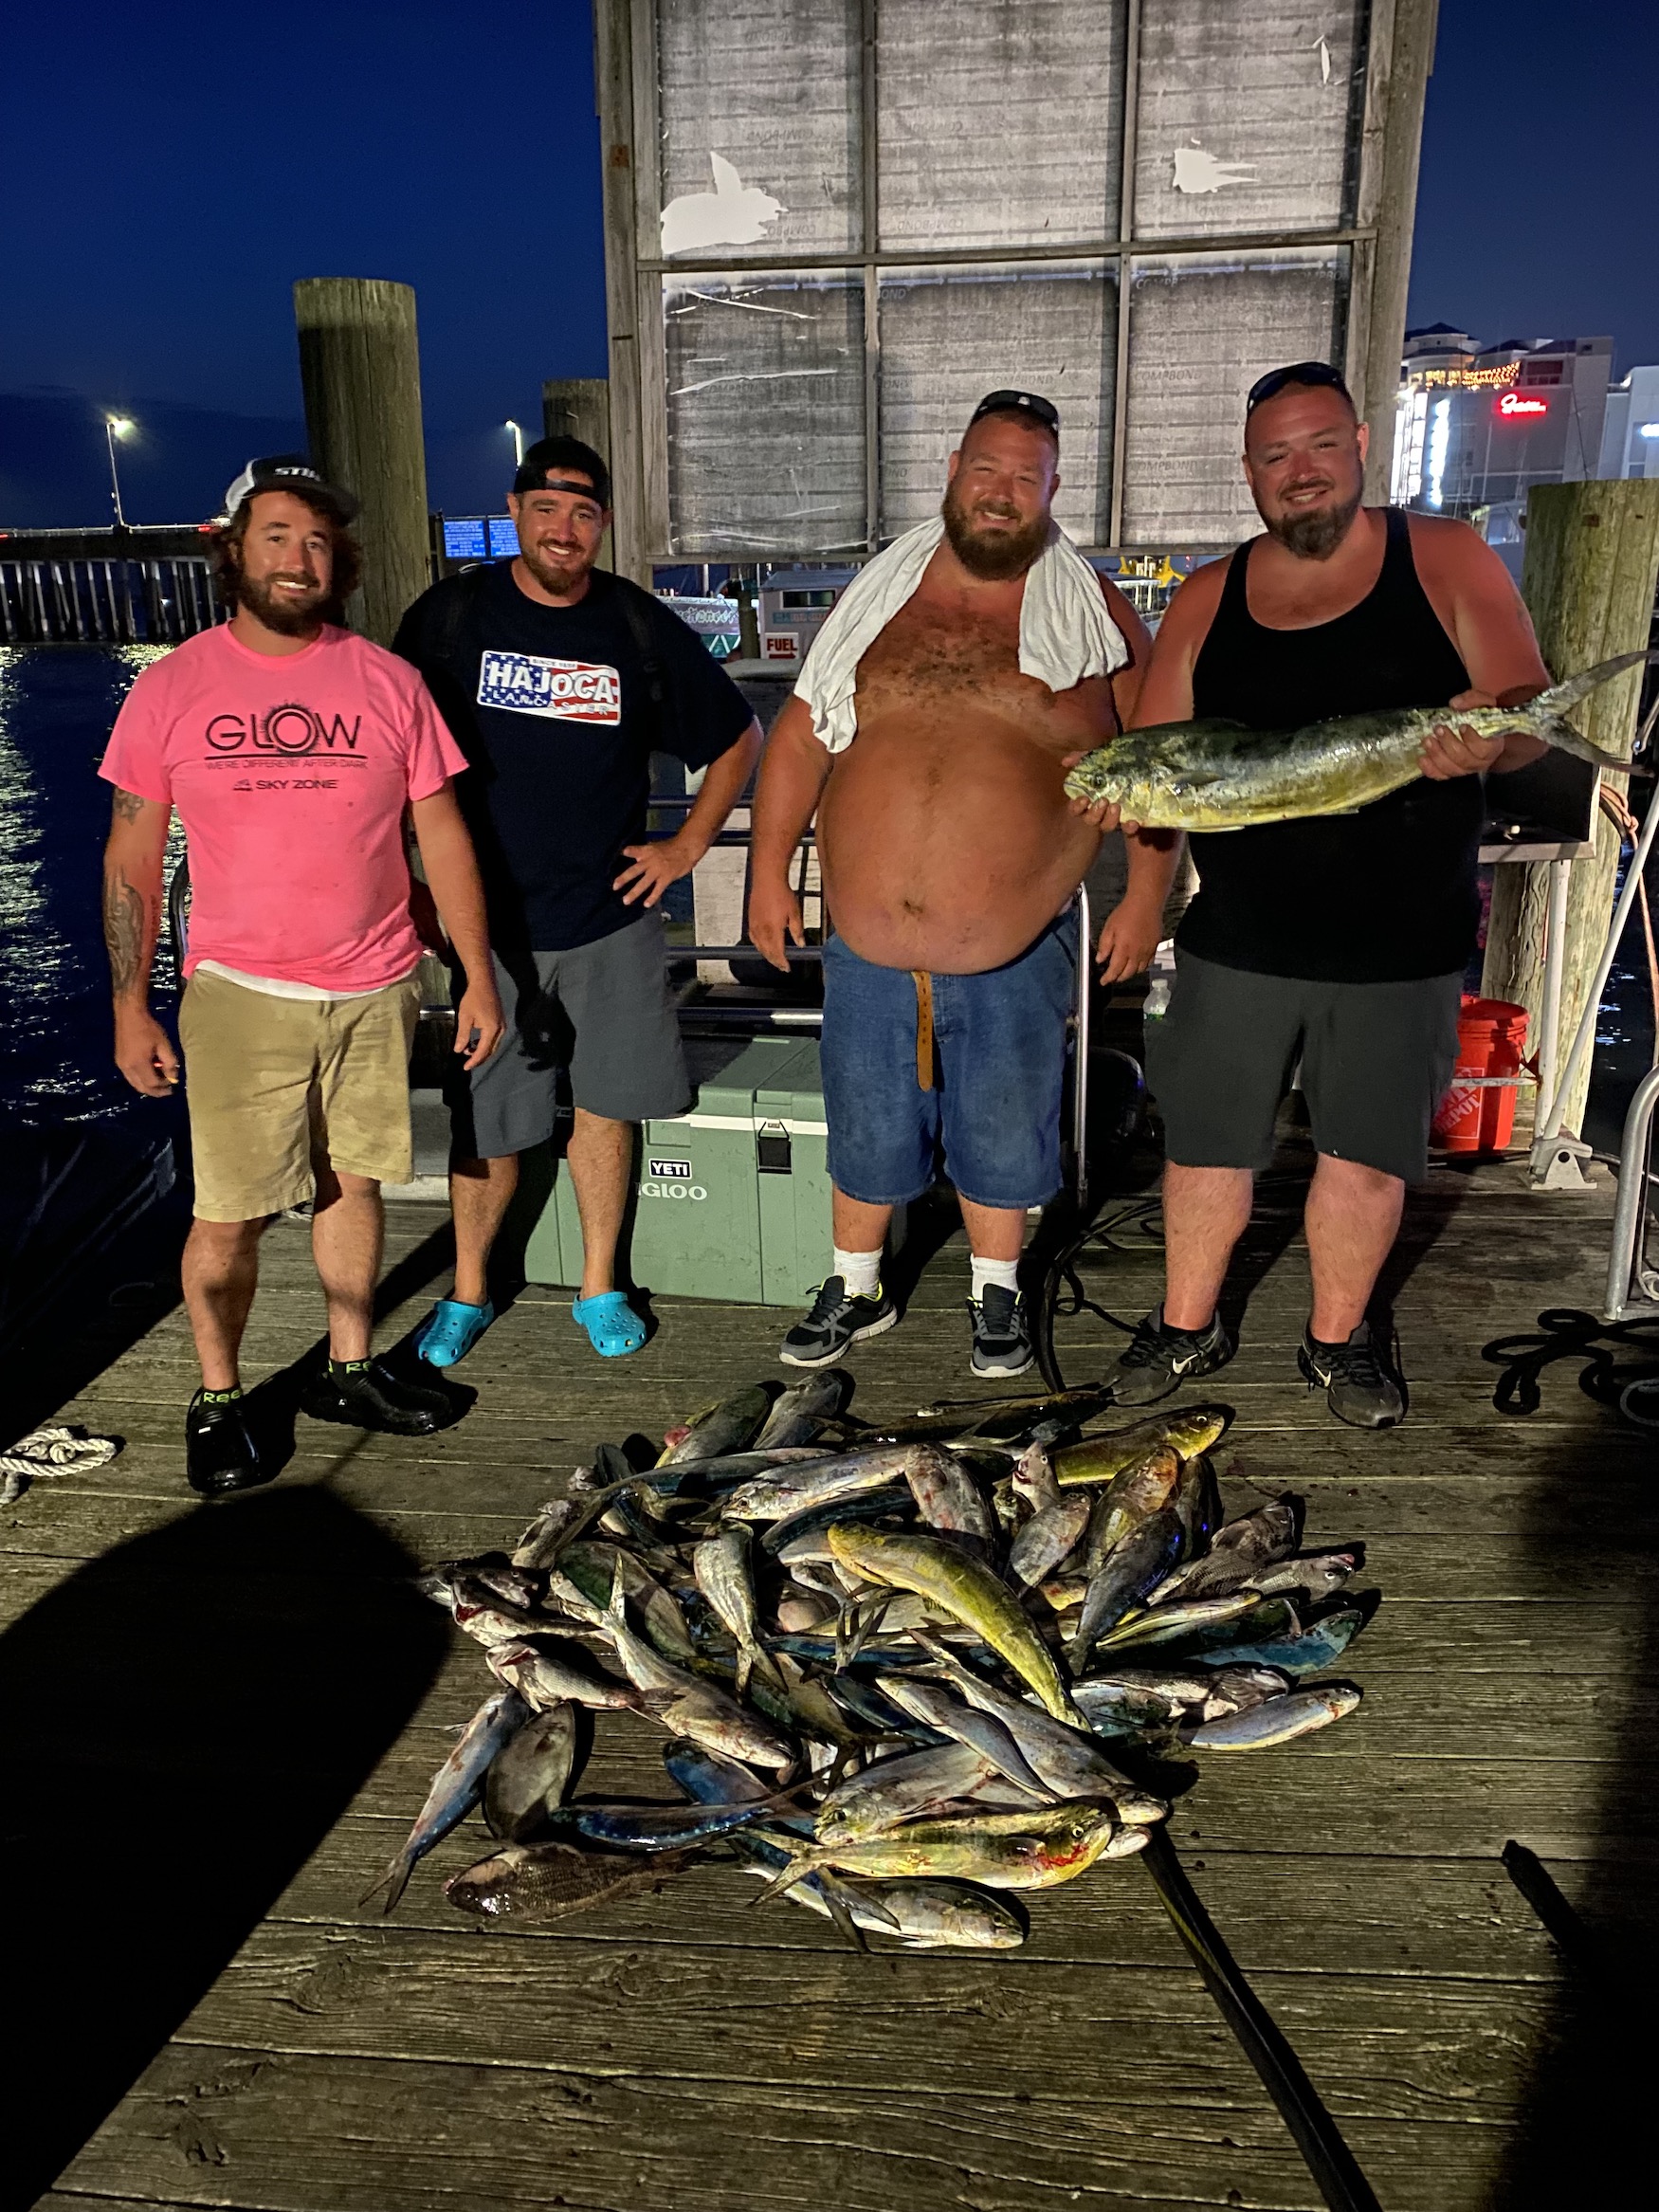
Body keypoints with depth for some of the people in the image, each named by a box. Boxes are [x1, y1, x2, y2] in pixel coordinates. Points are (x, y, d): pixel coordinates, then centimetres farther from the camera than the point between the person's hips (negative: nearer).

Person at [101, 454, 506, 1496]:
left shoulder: (387, 682, 1)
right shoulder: (172, 689, -1)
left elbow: (443, 835, 4)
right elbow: (132, 858, 2)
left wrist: (480, 977, 1)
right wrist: (131, 1006, 0)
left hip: (376, 992, 2)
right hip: (240, 995, -1)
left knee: (354, 1183, 13)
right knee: (229, 1215, 1)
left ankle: (349, 1369, 30)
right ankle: (218, 1401, 21)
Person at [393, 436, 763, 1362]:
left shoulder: (641, 626, 0)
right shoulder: (451, 615, -1)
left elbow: (740, 738, 12)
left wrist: (689, 844, 4)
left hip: (611, 914, 1)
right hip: (489, 920, -1)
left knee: (607, 1103, 7)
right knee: (489, 1125, 5)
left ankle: (600, 1285, 25)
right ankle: (469, 1292, 26)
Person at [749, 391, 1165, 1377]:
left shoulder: (1093, 612, 0)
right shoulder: (879, 598, 5)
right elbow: (799, 740, 8)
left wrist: (1146, 897, -3)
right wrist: (771, 875, 4)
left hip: (1016, 959, -1)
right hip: (869, 952, 2)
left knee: (1001, 1138, 14)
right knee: (868, 1133, 15)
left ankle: (997, 1296, 36)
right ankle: (856, 1288, 37)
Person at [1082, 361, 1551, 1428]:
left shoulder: (1446, 560, 0)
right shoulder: (1207, 599, 6)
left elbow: (1531, 708, -4)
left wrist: (1487, 739, -28)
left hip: (1401, 942, -1)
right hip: (1238, 939, 1)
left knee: (1370, 1154, 12)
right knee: (1206, 1142, 9)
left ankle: (1339, 1336, 34)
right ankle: (1189, 1324, 31)